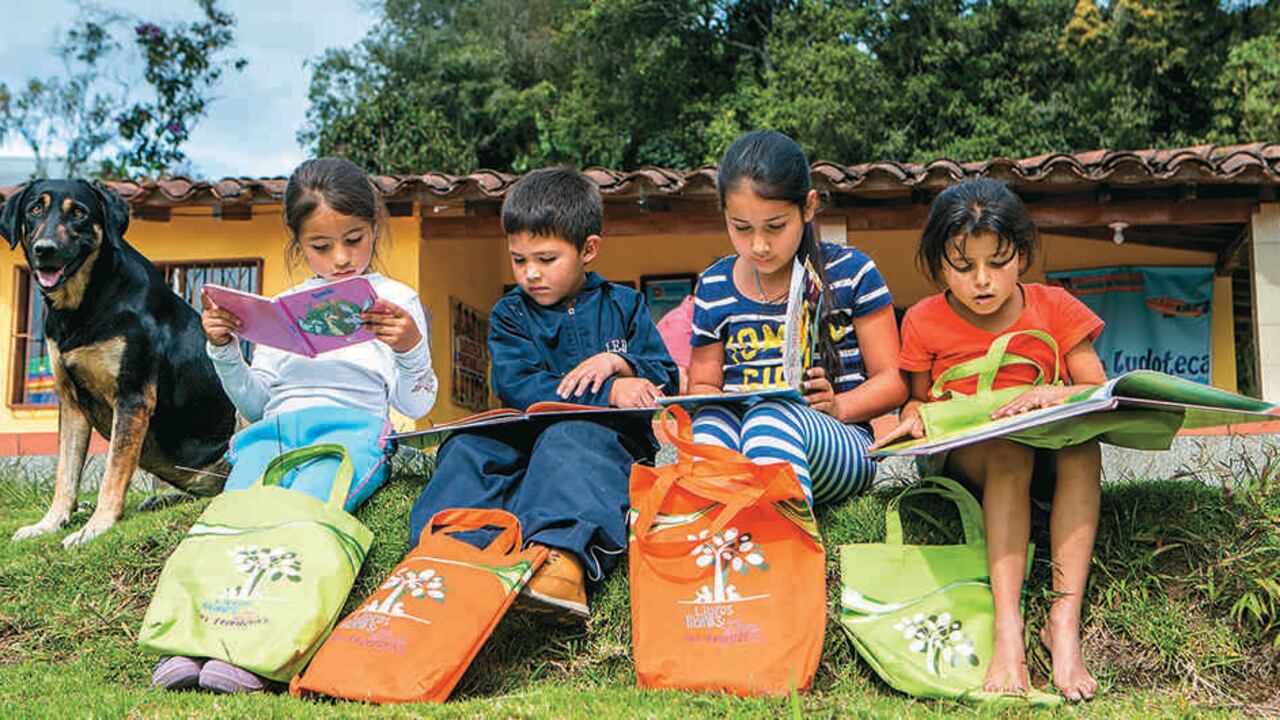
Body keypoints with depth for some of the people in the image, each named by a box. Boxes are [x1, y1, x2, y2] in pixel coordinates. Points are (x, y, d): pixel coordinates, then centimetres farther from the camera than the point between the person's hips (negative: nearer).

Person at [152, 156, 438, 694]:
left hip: (352, 426, -3)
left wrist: (410, 348, -11)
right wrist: (223, 348, 7)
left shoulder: (396, 302, 14)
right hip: (275, 428, 4)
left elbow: (415, 405, 7)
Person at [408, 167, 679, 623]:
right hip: (527, 435, 3)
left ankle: (563, 557, -62)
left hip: (609, 437, -2)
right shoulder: (511, 313, 15)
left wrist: (621, 362, -7)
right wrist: (610, 393, -14)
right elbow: (518, 388, -4)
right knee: (467, 447, -26)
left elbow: (666, 380, 15)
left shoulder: (623, 306, 18)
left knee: (567, 438, -37)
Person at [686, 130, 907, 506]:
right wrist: (713, 402, -6)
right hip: (735, 436, 3)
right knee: (710, 419, -35)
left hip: (840, 448, -2)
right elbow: (702, 384, 20)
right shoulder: (713, 288, 13)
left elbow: (893, 379, 6)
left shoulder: (850, 272, 5)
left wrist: (838, 405, -15)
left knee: (774, 417, -38)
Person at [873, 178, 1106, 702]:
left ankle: (1065, 619, -37)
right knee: (1008, 452, -36)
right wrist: (913, 414, -13)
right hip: (961, 454, -1)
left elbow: (1099, 388, -1)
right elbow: (917, 397, 11)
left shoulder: (1053, 308, 2)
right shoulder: (924, 323, 2)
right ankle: (1007, 627, -45)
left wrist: (1054, 393, -23)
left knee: (1084, 445, -33)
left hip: (1049, 449, 1)